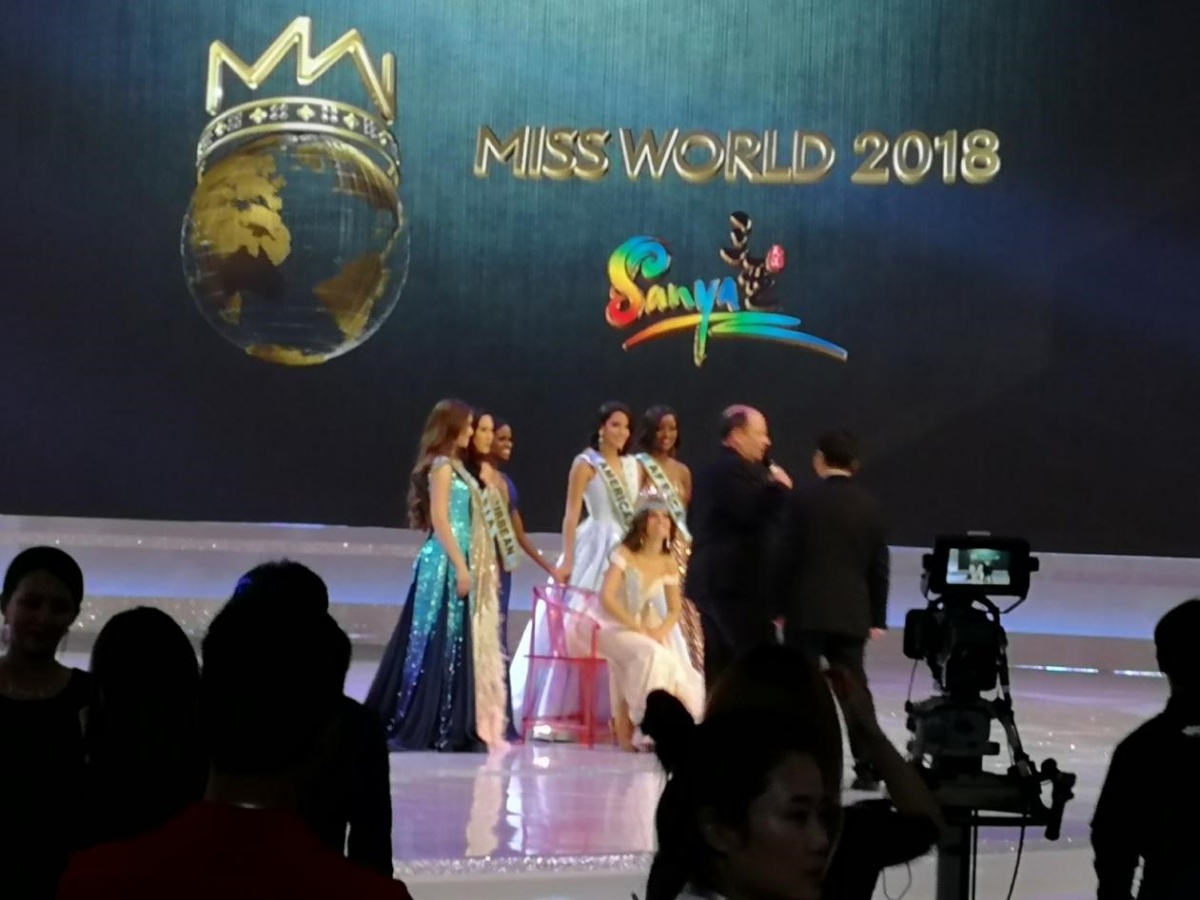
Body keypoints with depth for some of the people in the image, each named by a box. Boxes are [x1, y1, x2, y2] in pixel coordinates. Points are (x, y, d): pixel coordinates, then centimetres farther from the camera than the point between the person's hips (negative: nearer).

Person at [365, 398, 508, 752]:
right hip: (446, 563, -10)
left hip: (453, 563, 10)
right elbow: (439, 520, -16)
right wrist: (460, 566, -20)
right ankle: (427, 727, -6)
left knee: (454, 644, 9)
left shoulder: (453, 466, 18)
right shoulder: (442, 466, -9)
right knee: (441, 643, -8)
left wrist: (468, 566, 17)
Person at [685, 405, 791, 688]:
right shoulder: (736, 470, -12)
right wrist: (778, 487, -10)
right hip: (738, 583, -10)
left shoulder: (710, 471, 19)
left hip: (709, 580, 10)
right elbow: (752, 513, -23)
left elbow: (696, 522, 24)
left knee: (717, 667, 9)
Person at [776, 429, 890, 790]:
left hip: (806, 609, -3)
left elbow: (786, 557, -5)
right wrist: (877, 616, 13)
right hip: (852, 612, 3)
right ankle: (867, 768, 3)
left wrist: (778, 605, 3)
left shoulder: (803, 500, -5)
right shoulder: (869, 505, 5)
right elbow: (879, 566, 7)